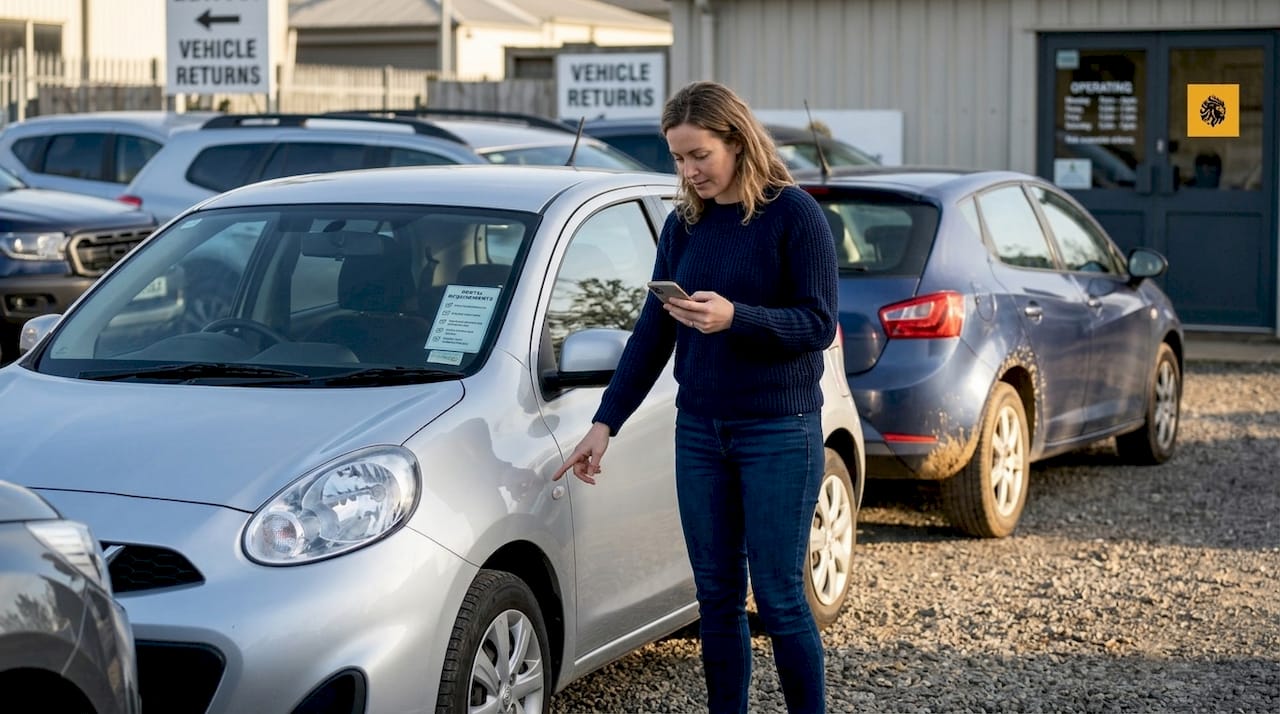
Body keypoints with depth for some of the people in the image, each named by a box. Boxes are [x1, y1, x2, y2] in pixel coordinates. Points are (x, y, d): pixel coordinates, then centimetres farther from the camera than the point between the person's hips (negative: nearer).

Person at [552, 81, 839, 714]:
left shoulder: (793, 215, -8)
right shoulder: (683, 224, 8)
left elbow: (818, 324, -13)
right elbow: (653, 333, 10)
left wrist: (735, 318, -27)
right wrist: (605, 423, 6)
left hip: (779, 432, -5)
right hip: (699, 431, 5)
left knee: (779, 598, -3)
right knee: (716, 597, 8)